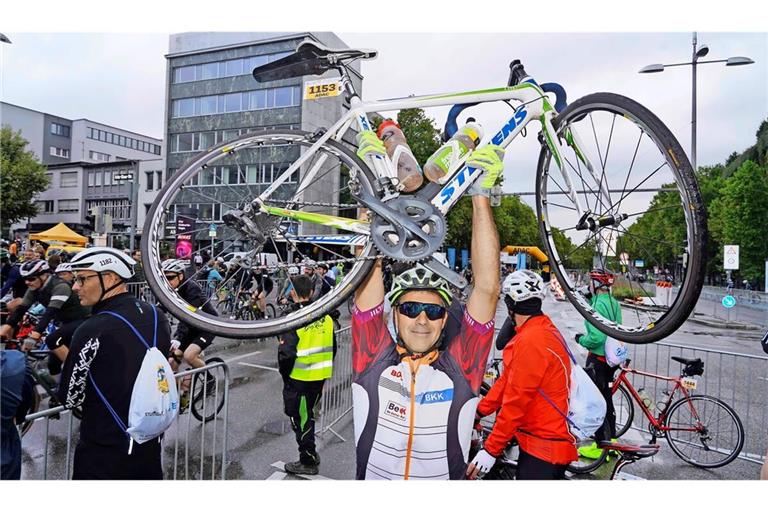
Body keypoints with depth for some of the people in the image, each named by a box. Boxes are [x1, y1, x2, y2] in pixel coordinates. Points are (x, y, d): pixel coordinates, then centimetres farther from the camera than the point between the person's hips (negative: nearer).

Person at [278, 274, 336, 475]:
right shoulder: (325, 315, 1)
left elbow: (286, 352, -21)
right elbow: (332, 347, 8)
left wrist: (284, 375, -5)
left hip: (300, 378, -6)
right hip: (320, 376, 6)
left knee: (300, 418, 10)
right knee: (307, 415, 23)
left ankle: (308, 462, 22)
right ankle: (310, 453, 35)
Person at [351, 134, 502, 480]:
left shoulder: (461, 366, -5)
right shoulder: (374, 359, -4)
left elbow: (487, 288, -12)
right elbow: (368, 274, -11)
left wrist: (481, 195, -14)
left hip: (446, 474, -1)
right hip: (372, 474, 1)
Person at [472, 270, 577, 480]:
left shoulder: (531, 340, -24)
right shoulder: (544, 331, 8)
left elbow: (516, 401, -23)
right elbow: (507, 380, 10)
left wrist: (490, 450, -18)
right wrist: (479, 410, 10)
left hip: (543, 447, -10)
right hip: (542, 441, 10)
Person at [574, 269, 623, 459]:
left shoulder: (597, 305, -22)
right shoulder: (614, 303, 6)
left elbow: (596, 337, -27)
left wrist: (581, 339, -8)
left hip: (597, 359, -9)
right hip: (611, 358, 9)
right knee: (606, 398, 21)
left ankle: (601, 446, 11)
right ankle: (611, 438, 35)